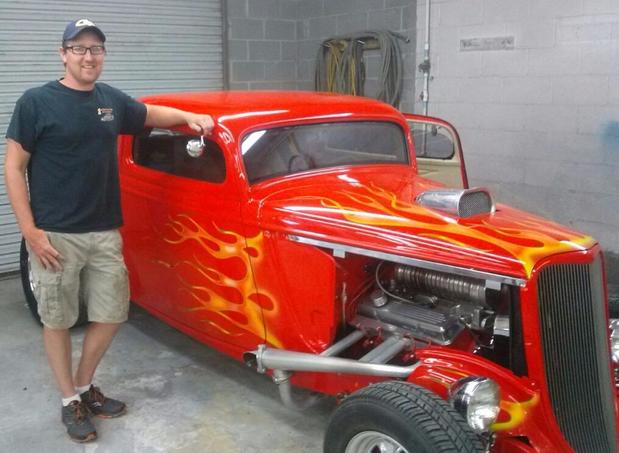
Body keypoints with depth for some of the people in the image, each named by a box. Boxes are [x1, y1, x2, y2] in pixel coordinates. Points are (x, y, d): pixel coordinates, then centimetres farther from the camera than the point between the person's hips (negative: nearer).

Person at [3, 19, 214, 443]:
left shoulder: (112, 99, 7)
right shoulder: (37, 101, -7)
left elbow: (150, 114, 27)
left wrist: (189, 117, 8)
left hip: (106, 233, 5)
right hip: (55, 235, -5)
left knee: (111, 315, 10)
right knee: (57, 320, 7)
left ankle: (85, 386, 31)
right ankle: (70, 401, 23)